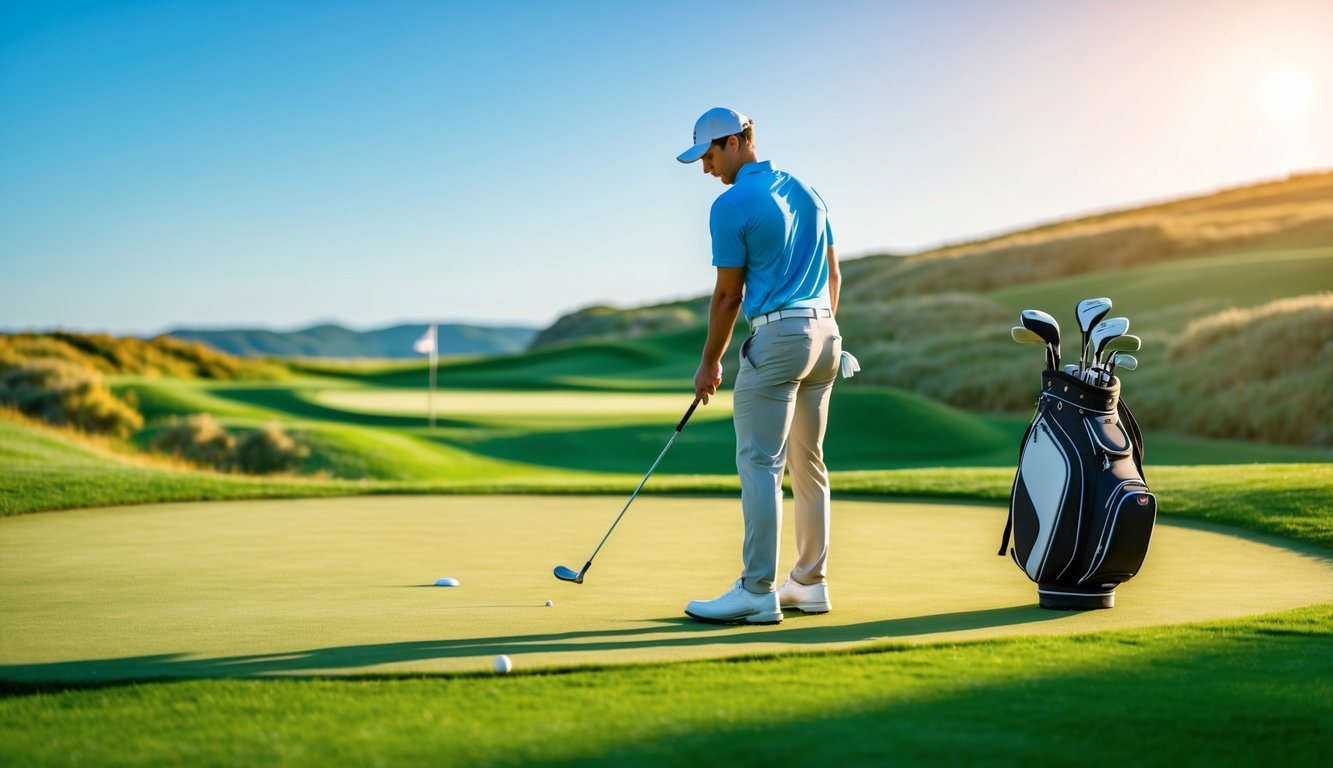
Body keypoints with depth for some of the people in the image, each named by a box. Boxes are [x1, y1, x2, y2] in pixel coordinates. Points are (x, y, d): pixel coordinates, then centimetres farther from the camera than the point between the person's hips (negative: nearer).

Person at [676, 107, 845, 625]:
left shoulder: (731, 205, -7)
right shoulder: (805, 191, 15)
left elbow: (728, 295, -6)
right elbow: (833, 274, 17)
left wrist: (709, 363, 4)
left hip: (776, 335, -8)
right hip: (824, 333, 8)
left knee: (759, 463, -7)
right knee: (808, 465, 13)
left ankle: (757, 592, -9)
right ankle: (809, 583, 17)